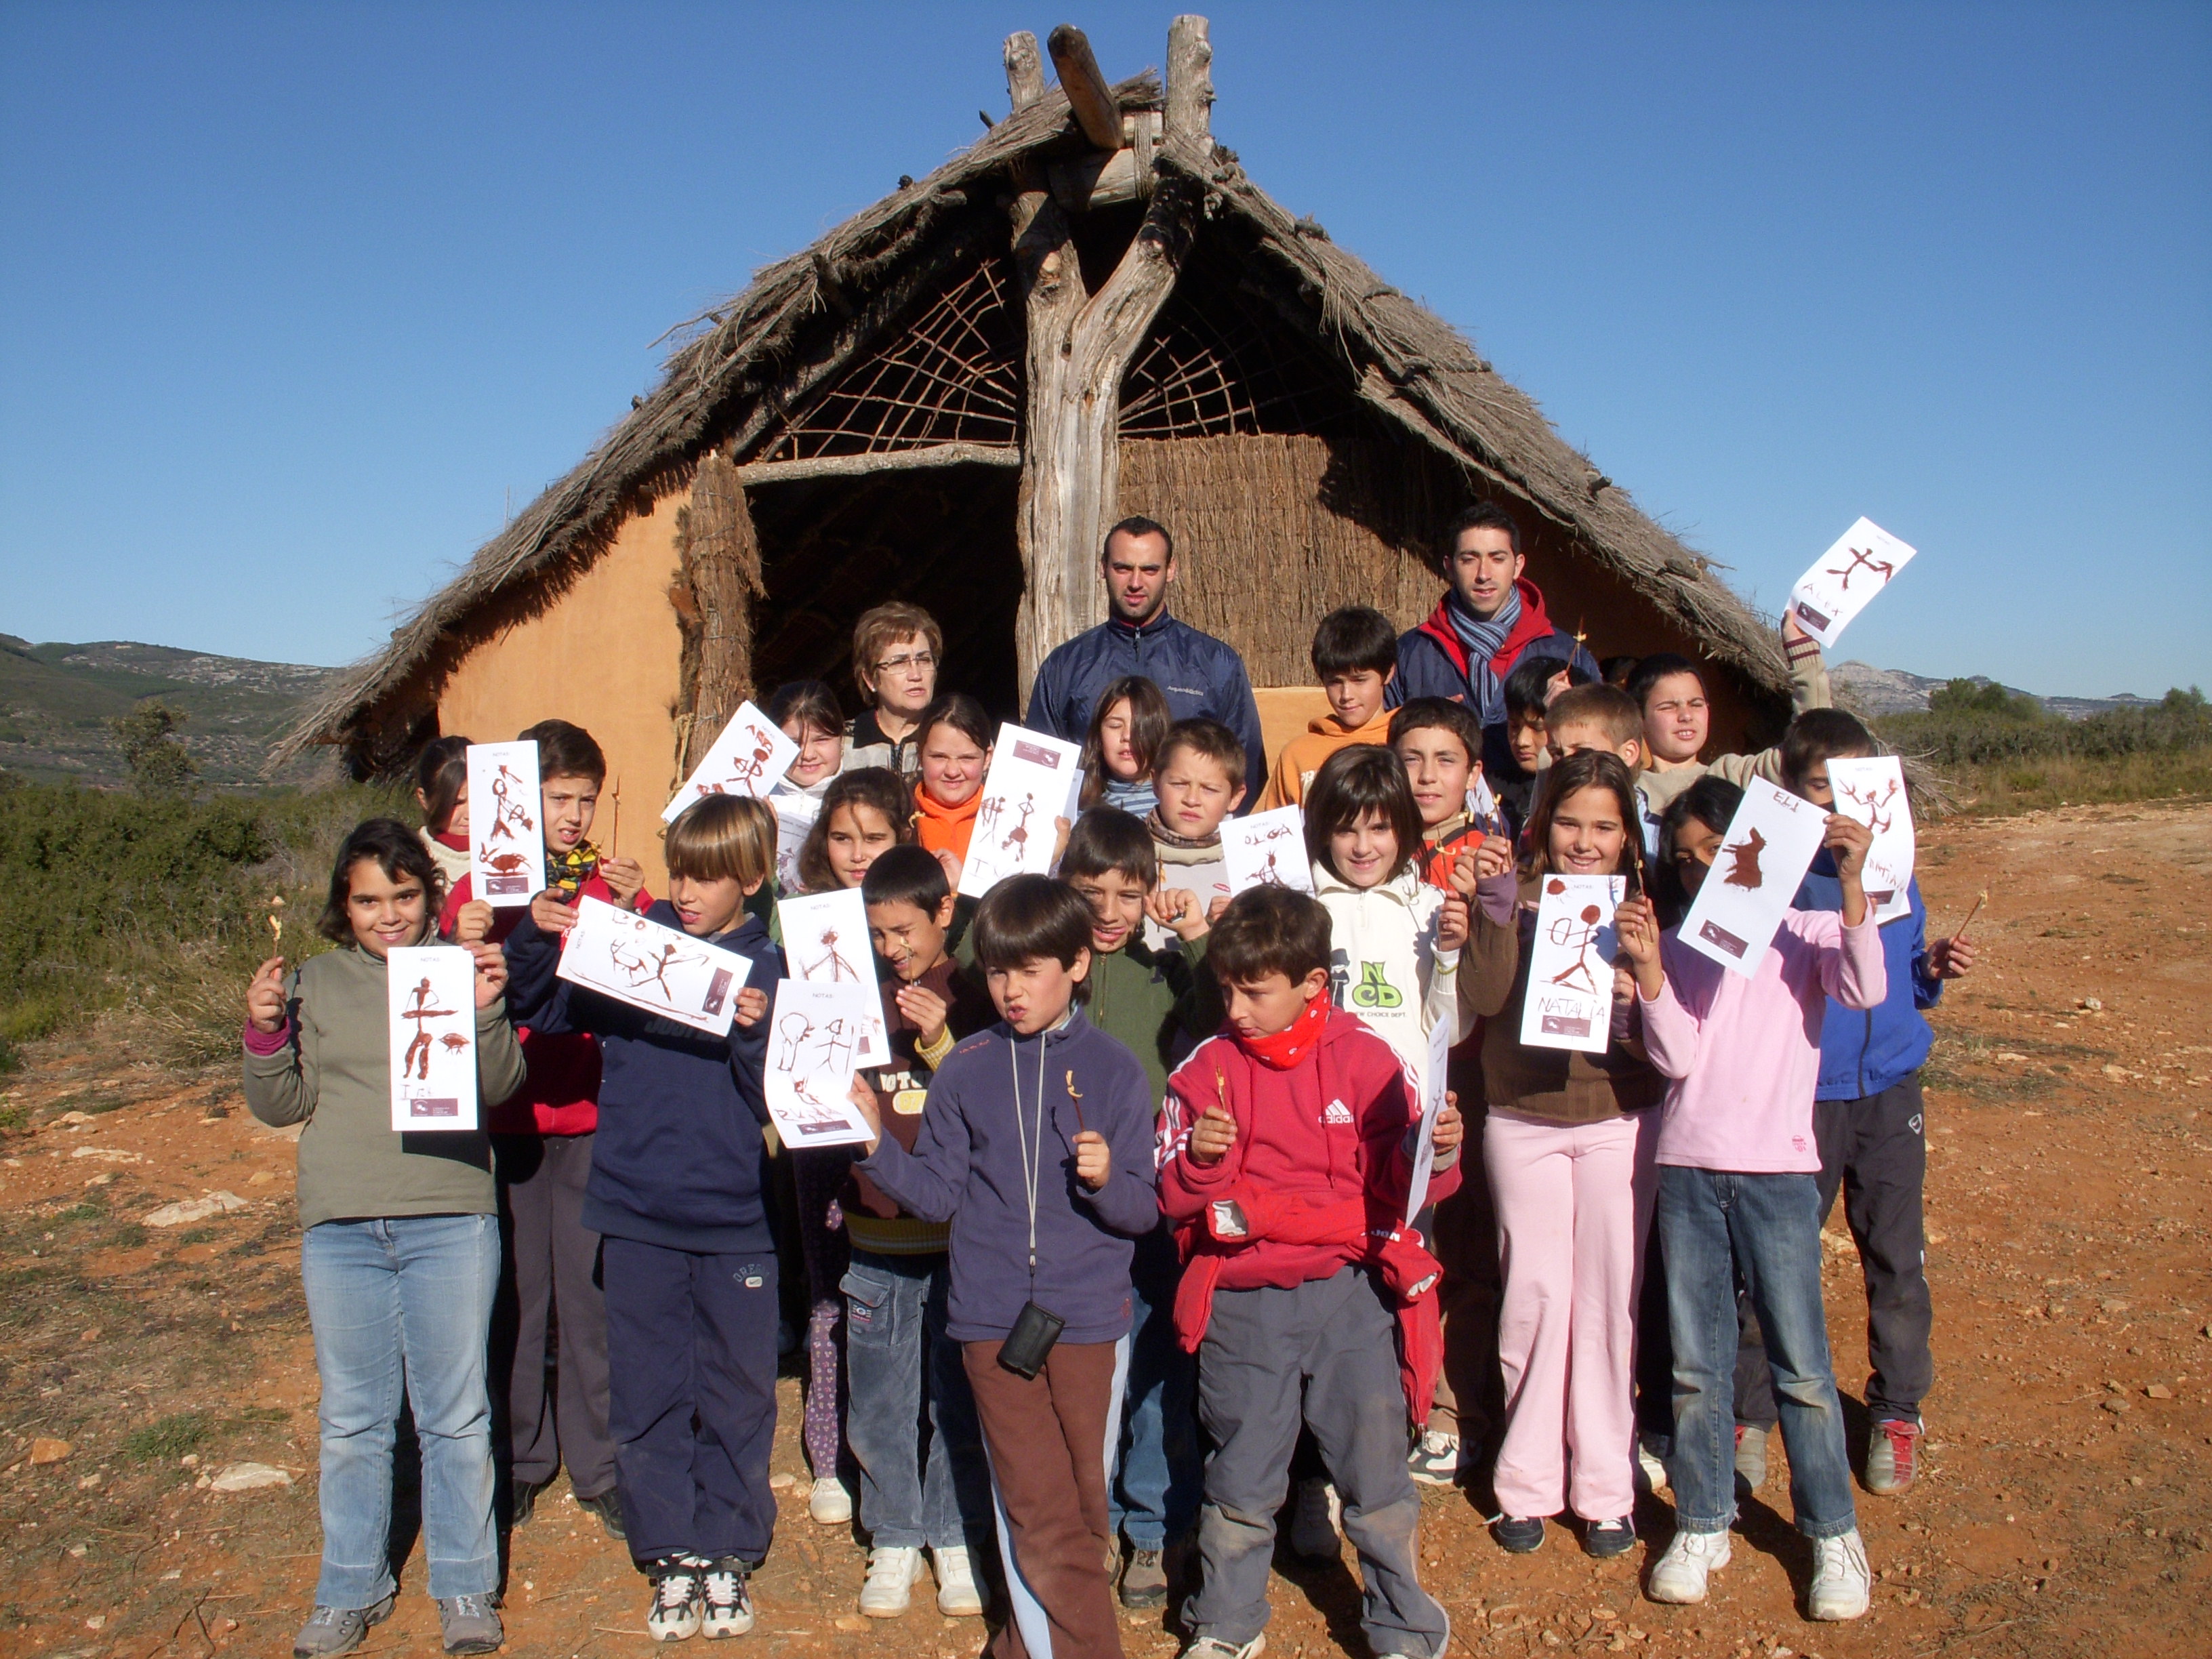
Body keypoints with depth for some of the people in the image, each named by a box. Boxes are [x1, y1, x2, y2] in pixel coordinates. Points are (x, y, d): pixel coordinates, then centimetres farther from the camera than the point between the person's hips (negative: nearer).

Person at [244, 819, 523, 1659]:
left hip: (451, 1220, -2)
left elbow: (498, 1088, -7)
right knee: (351, 1419, 13)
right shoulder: (315, 983, 7)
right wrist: (266, 1033, -9)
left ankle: (465, 1587, 22)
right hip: (340, 1229, 2)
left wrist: (488, 1013, -24)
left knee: (457, 1415, 7)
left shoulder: (459, 970, 1)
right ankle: (351, 1589, 29)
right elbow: (283, 1106, 8)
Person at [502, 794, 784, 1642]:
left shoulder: (766, 970, -4)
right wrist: (535, 937, -16)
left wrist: (756, 1036, -26)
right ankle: (670, 1557, 28)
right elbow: (537, 1007, -1)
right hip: (636, 1219, 1)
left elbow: (778, 1103, -8)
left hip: (735, 1222, -1)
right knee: (647, 1397, 11)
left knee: (737, 1398, 12)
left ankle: (727, 1554, 29)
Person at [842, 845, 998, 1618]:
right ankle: (894, 1539, 27)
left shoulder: (976, 998, -2)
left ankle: (955, 1536, 25)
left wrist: (940, 1043, -19)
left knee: (959, 1399, 8)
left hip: (961, 1230, -2)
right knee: (879, 1401, 10)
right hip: (877, 1233, 3)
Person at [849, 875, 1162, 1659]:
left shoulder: (1113, 1069, -3)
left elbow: (1145, 1210, -3)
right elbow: (939, 1195, 2)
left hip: (1090, 1319, 0)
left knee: (1082, 1510, 12)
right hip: (994, 1320, 0)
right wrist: (876, 1144, -12)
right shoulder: (965, 1071, 2)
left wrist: (1106, 1180, -23)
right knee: (1043, 1517, 3)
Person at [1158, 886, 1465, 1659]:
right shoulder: (1206, 1068, 0)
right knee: (1240, 1481, 15)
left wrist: (1438, 1152, -22)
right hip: (1242, 1307, 1)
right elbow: (1172, 1199, 0)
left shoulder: (1364, 1057, -3)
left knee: (1376, 1474, 8)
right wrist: (1201, 1160, -20)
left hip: (1350, 1297, -1)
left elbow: (1402, 1183, -2)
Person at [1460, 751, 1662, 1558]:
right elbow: (1485, 997, -14)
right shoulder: (1519, 894, 0)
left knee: (1608, 1301, 5)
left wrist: (1632, 999, -24)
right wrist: (1496, 902, -21)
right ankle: (1527, 1482, 17)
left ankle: (1606, 1488, 20)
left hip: (1619, 1125, 0)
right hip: (1522, 1125, 0)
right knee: (1535, 1295, 2)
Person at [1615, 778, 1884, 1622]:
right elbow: (1676, 1058, -3)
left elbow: (1865, 991, -18)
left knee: (1801, 1363, 4)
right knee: (1695, 1365, 10)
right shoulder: (1677, 944, 8)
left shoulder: (1804, 932, 2)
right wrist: (1648, 968, -14)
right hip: (1686, 1171, 3)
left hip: (1777, 1172, -2)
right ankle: (1702, 1526, 24)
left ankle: (1834, 1533, 21)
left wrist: (1850, 883, -24)